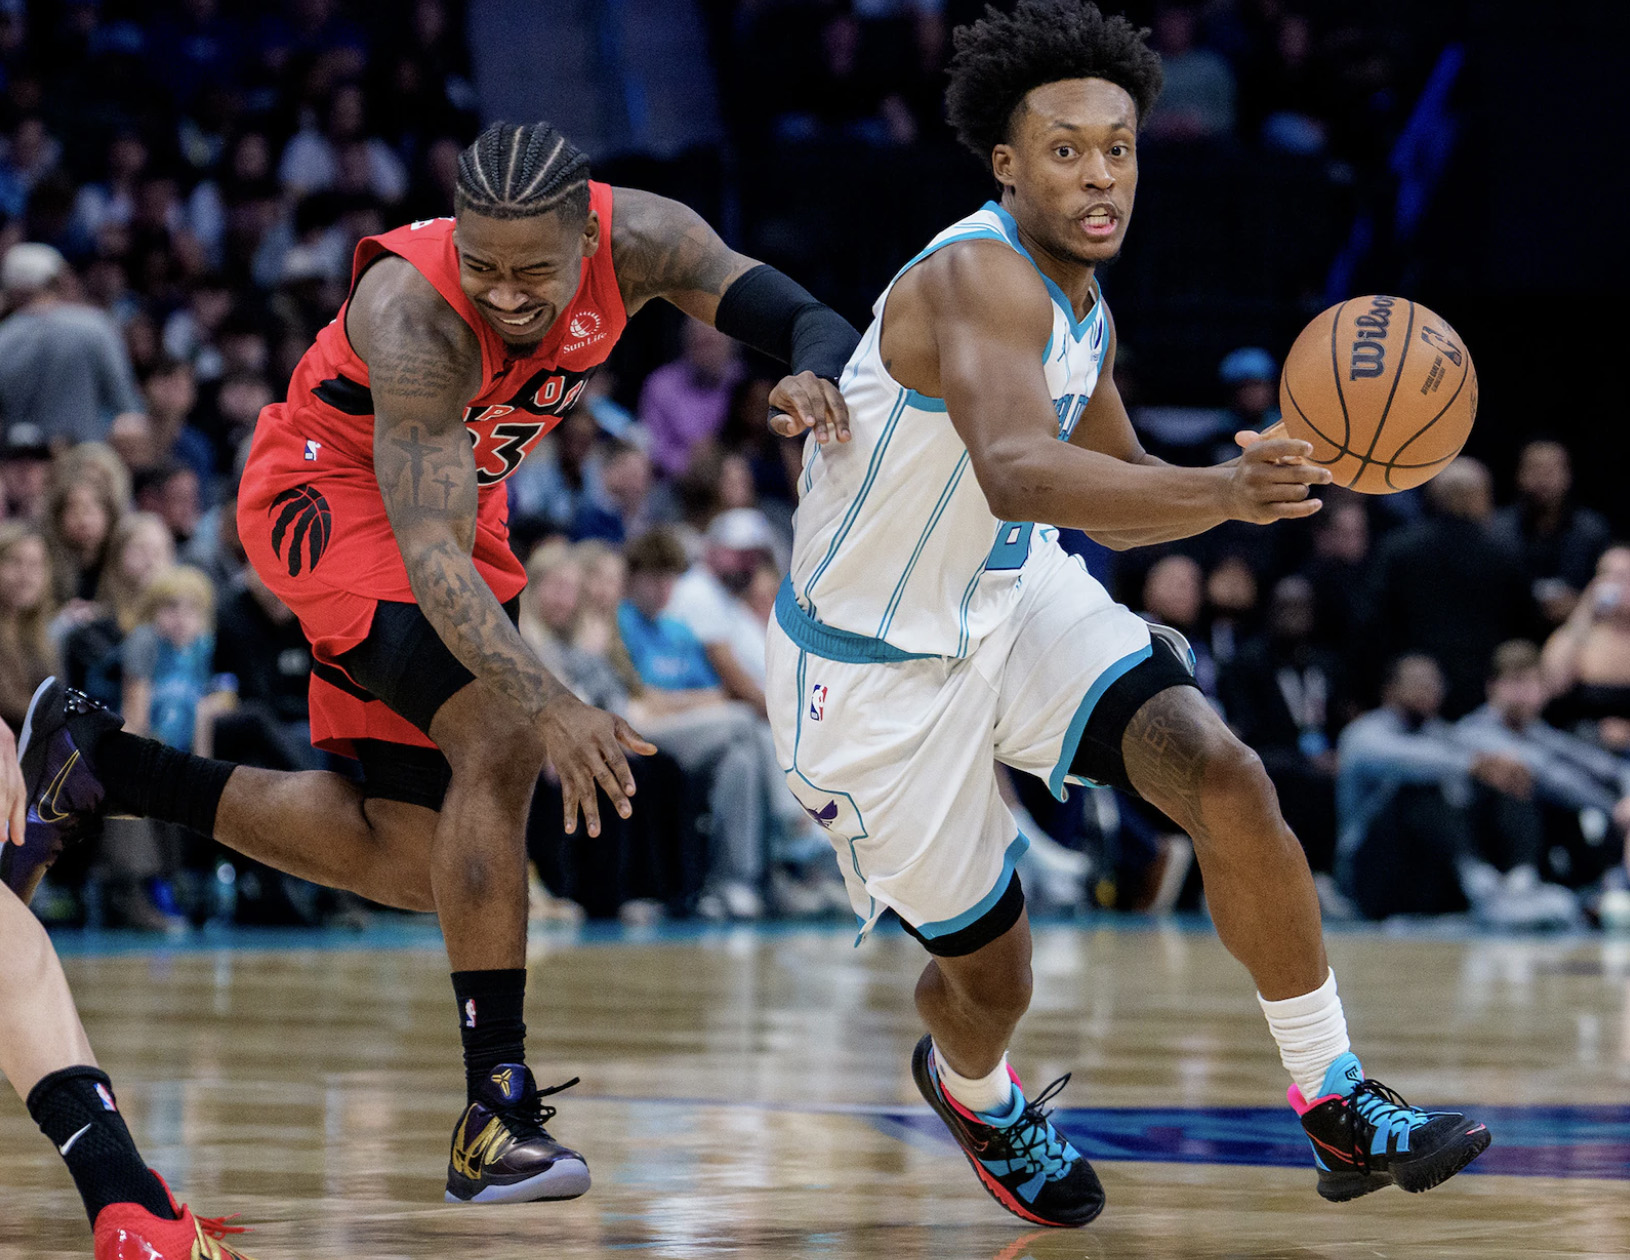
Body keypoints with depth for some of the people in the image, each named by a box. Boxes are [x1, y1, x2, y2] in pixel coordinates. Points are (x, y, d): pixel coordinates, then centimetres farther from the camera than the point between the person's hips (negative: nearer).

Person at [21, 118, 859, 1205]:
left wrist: (815, 375, -46)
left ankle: (94, 764, 17)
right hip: (331, 491, -7)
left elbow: (817, 325, -20)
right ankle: (496, 1110, -23)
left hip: (456, 494, 7)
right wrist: (550, 704, -56)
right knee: (502, 738, -28)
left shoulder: (639, 240, -22)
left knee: (412, 861, 6)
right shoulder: (413, 311, -37)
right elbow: (431, 556, -43)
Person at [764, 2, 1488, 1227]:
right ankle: (972, 1089, 46)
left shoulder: (1081, 305, 0)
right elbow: (1016, 474, -48)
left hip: (1016, 601, 7)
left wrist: (1263, 477, -4)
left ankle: (1340, 1108, -8)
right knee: (991, 971, 8)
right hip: (876, 669, -7)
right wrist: (1221, 492, -61)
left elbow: (1116, 497, 15)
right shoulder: (978, 277, -28)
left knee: (1228, 780, -17)